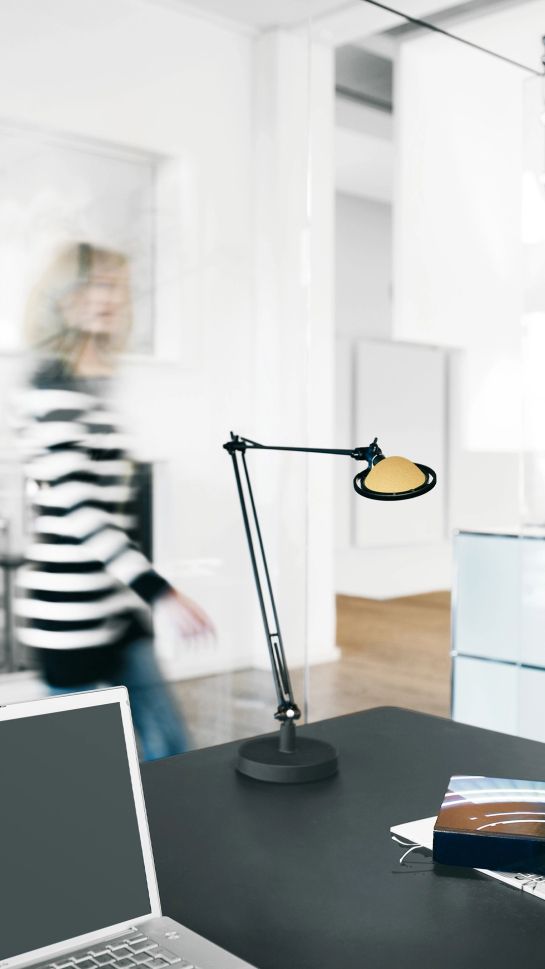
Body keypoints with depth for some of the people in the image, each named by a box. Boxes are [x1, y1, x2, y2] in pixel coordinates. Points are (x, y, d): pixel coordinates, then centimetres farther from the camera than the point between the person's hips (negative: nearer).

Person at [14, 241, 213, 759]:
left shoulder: (92, 383, 13)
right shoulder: (53, 386, -15)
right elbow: (78, 513, -22)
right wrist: (161, 593, -25)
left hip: (113, 607, 9)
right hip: (72, 614, -9)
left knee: (168, 745, 12)